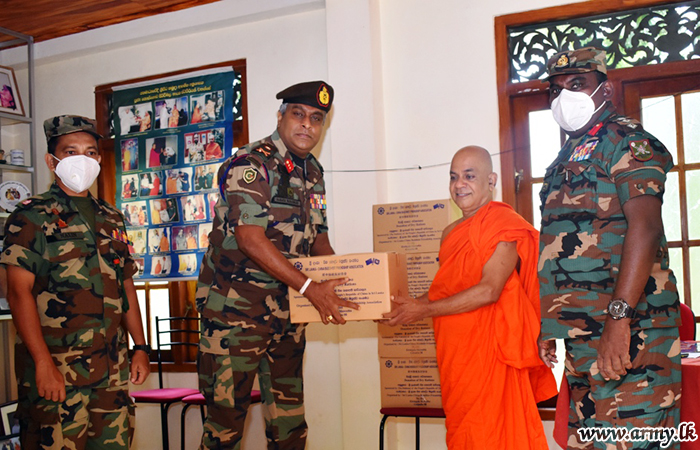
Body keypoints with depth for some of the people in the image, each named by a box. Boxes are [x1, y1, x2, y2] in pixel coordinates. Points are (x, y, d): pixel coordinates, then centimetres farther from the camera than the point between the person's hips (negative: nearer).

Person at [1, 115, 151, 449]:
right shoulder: (32, 216, -2)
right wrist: (43, 363, -17)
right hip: (56, 370, -5)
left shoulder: (111, 219, 16)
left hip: (113, 369, 5)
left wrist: (141, 347, 11)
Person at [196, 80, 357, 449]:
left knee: (289, 415, 14)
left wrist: (346, 280, 0)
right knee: (227, 411, 0)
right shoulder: (251, 163, -13)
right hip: (237, 306, -7)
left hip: (286, 307, 7)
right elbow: (250, 238, -23)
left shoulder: (312, 172, 11)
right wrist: (311, 288, -25)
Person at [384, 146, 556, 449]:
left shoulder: (504, 224, -8)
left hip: (489, 348, -7)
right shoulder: (452, 232, 16)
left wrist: (425, 310, -15)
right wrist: (408, 307, 3)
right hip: (454, 350, 7)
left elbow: (489, 290, -18)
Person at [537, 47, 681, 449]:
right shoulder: (569, 156, 22)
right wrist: (549, 325, 20)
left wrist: (619, 317, -28)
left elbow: (644, 226, -19)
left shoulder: (626, 140, -4)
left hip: (627, 329, -9)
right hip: (581, 331, 9)